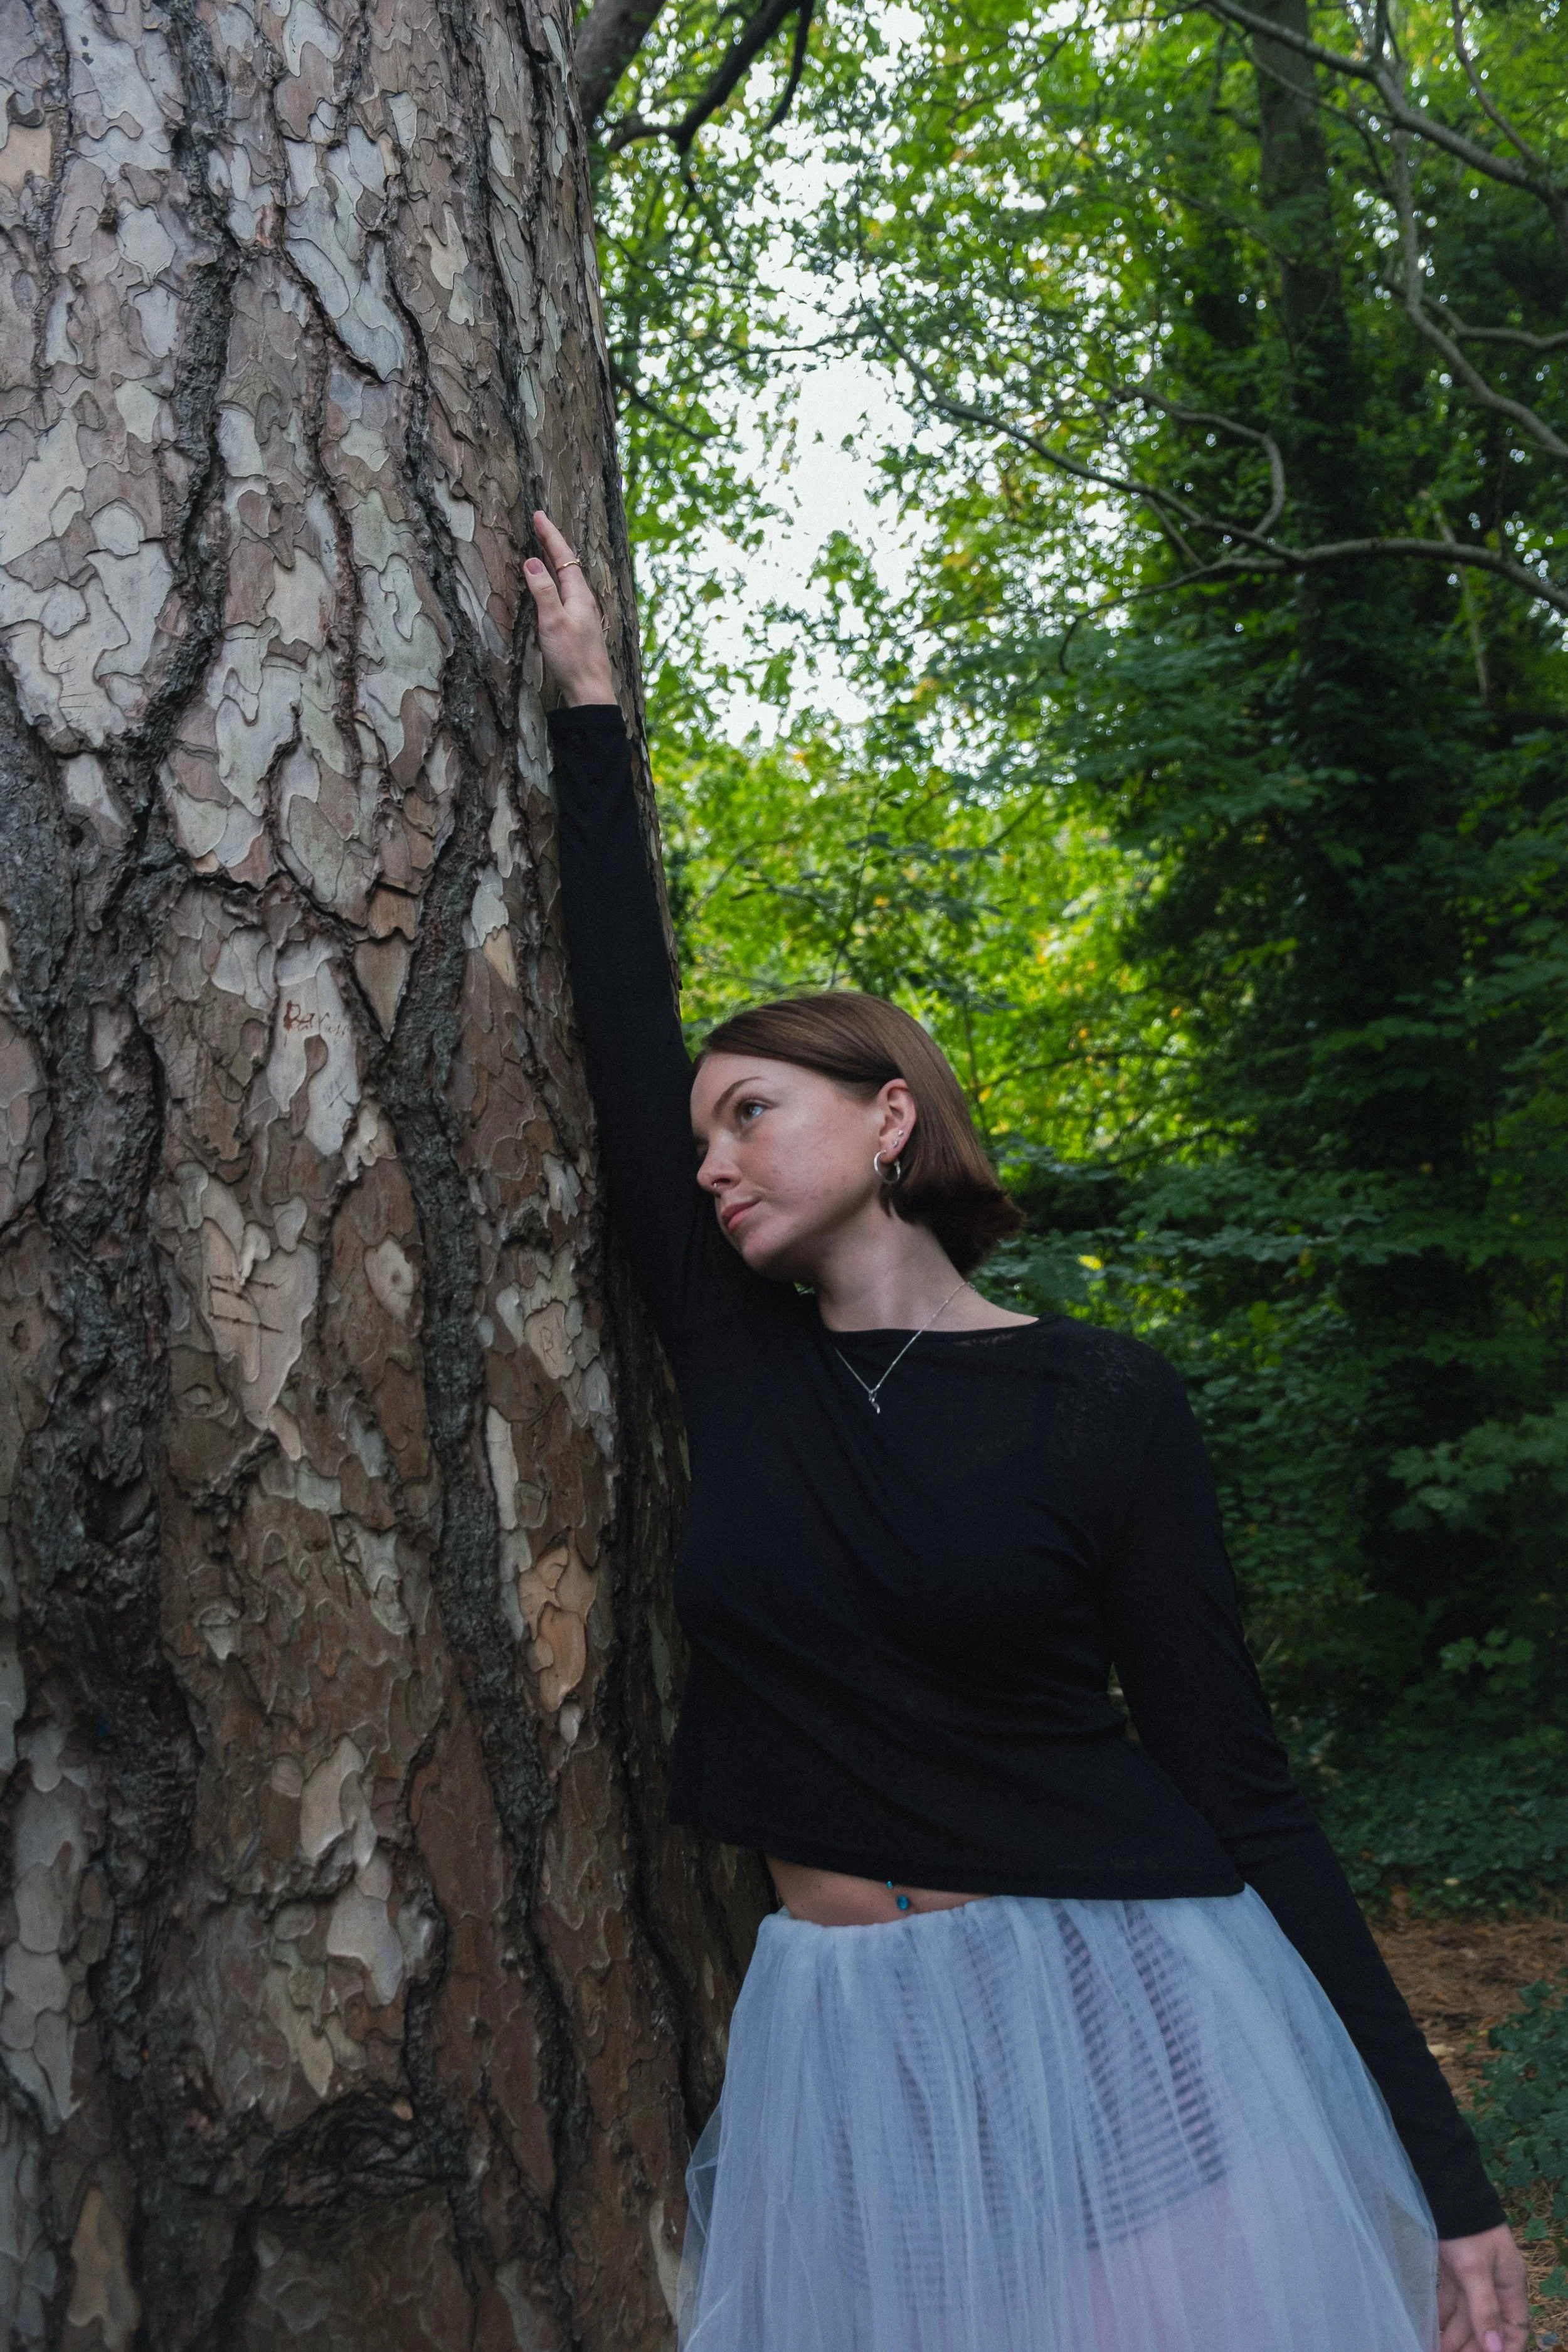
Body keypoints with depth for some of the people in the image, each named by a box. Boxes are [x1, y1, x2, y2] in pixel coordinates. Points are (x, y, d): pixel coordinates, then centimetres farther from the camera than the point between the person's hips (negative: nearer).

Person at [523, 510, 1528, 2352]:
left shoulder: (1103, 1404, -8)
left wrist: (1440, 2165, -7)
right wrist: (590, 714, 5)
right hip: (844, 2041, 4)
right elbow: (624, 1029, 1)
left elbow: (1234, 1782, -6)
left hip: (1126, 2014, -3)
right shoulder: (739, 1360, 2)